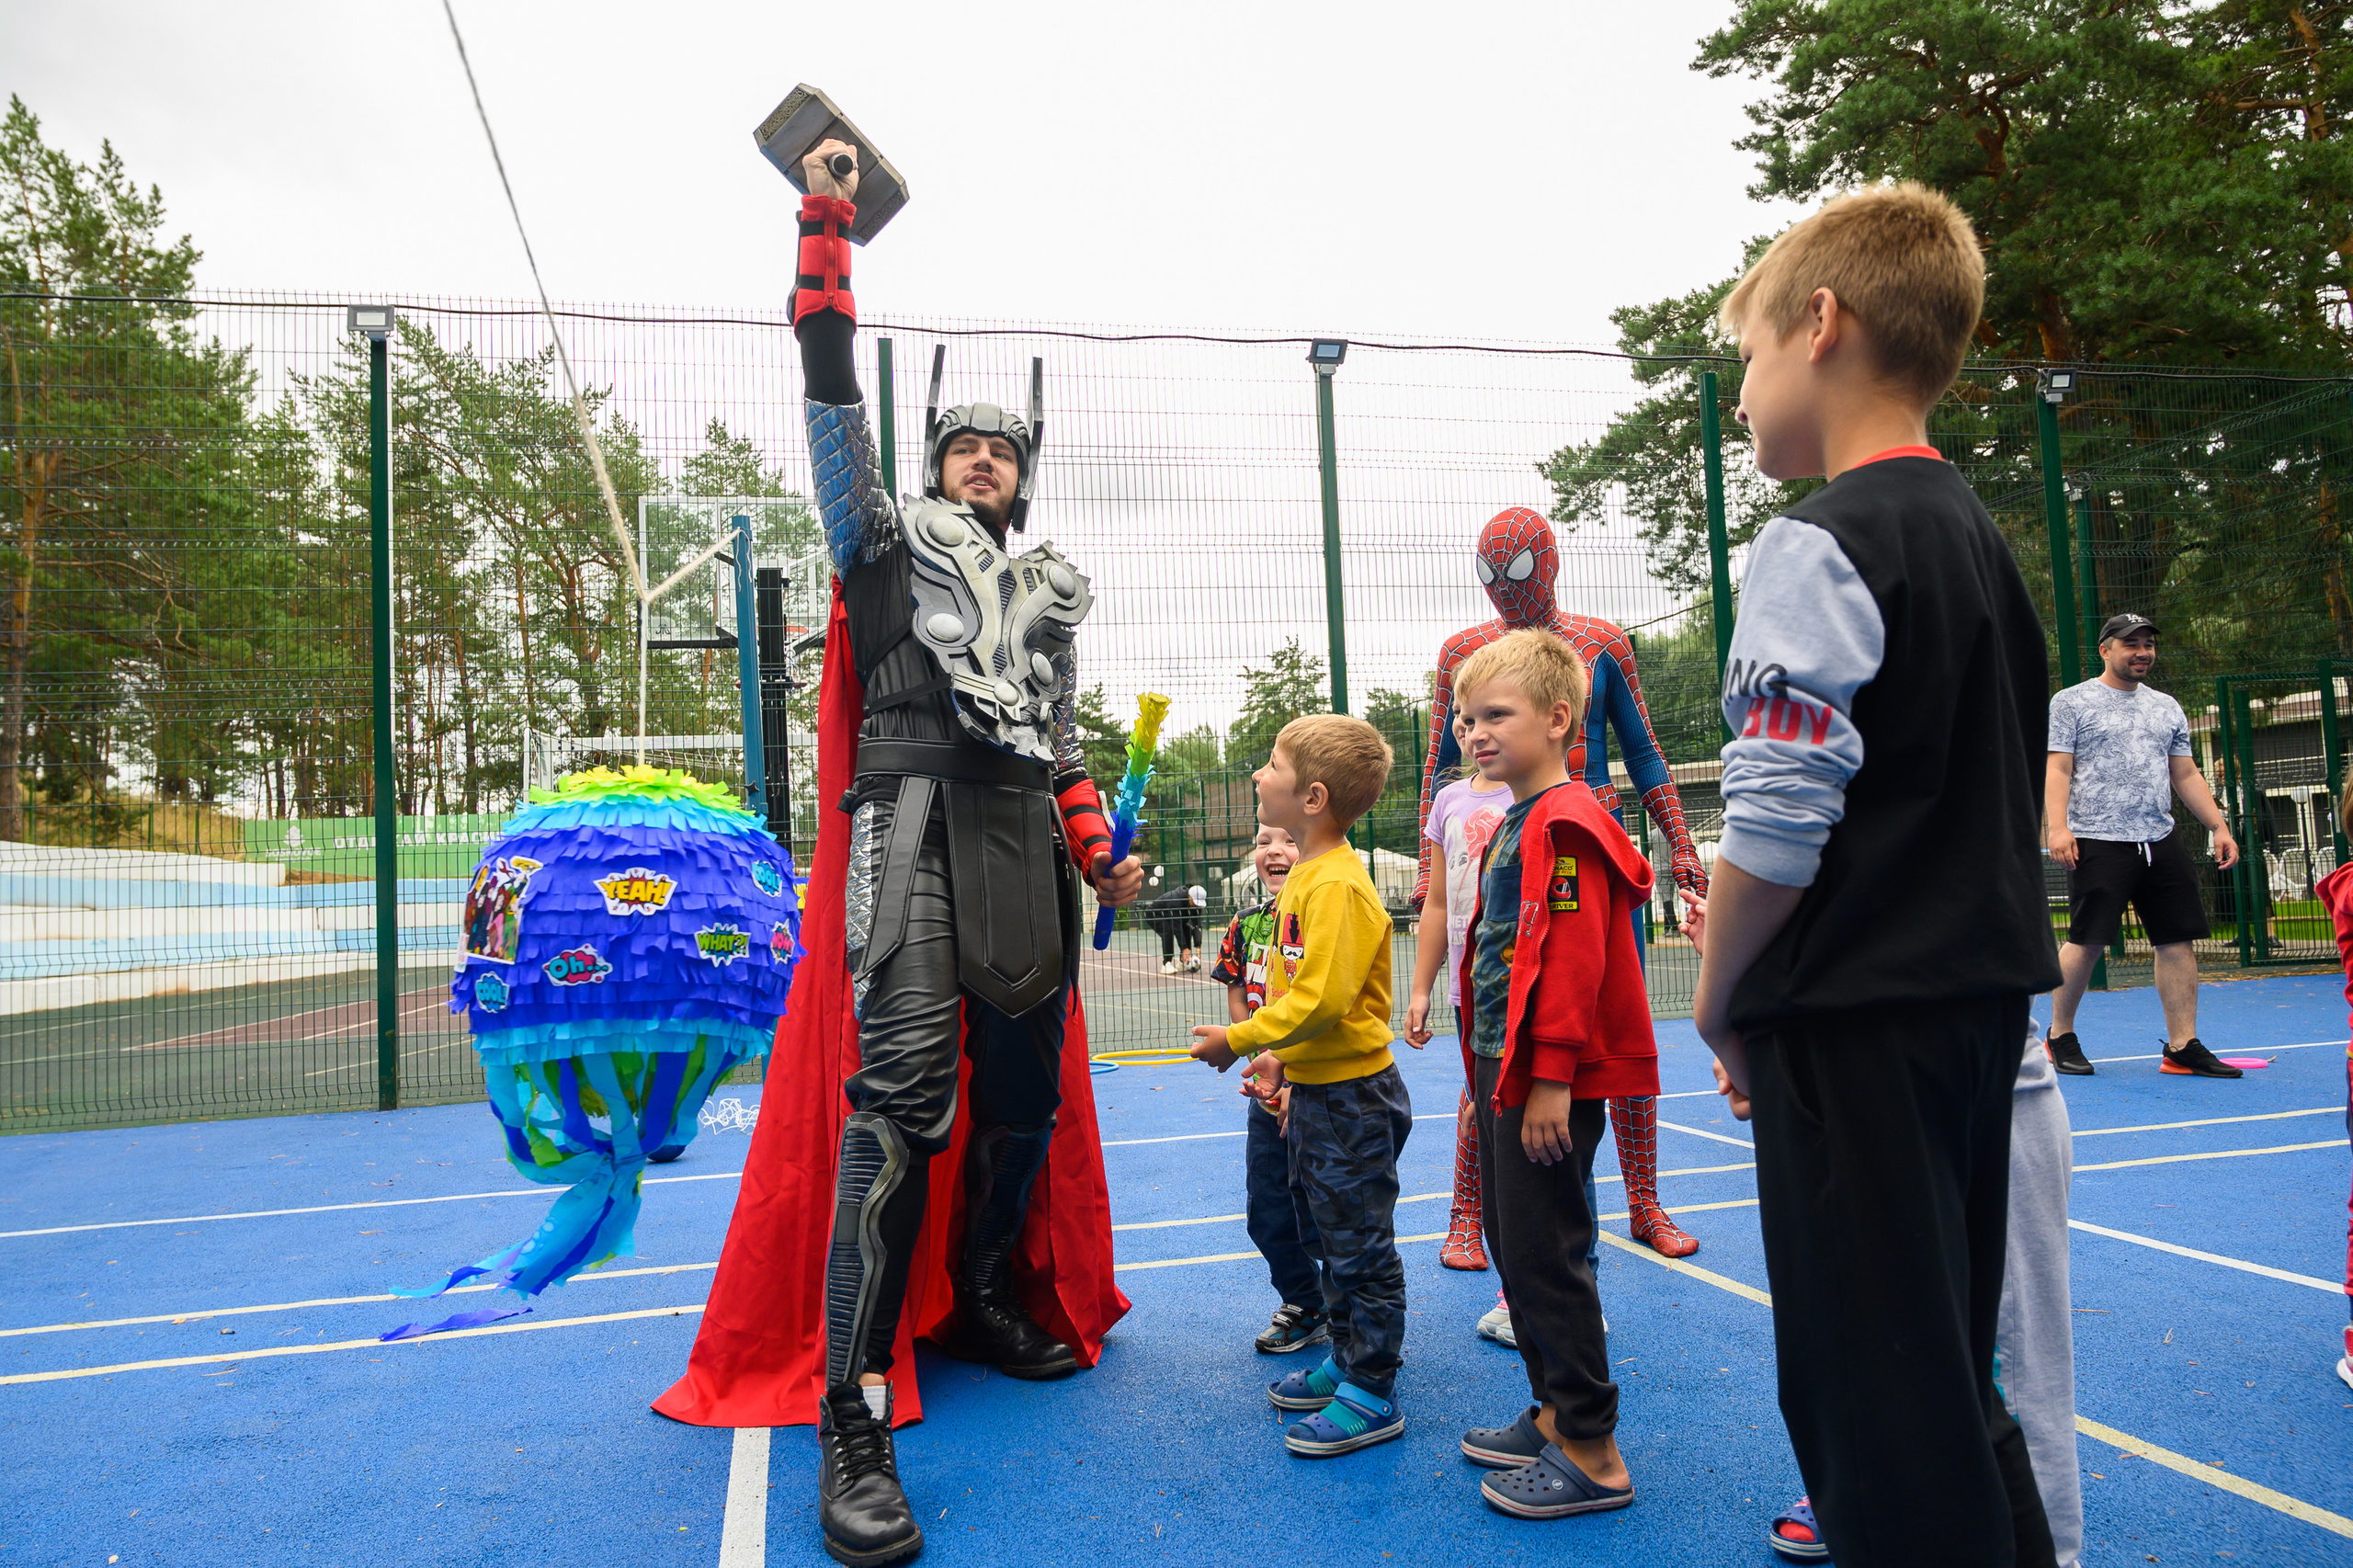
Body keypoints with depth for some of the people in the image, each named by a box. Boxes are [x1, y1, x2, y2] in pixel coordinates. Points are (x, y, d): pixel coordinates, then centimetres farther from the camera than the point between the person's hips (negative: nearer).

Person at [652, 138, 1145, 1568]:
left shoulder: (1053, 593, 27)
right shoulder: (891, 538, 15)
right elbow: (832, 396, 7)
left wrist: (1100, 854, 14)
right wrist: (828, 225, 4)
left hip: (1021, 830, 6)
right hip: (914, 807, -6)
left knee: (1026, 1084, 6)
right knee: (902, 1090, -20)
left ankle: (987, 1300, 28)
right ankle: (852, 1422, -17)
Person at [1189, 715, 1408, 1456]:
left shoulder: (1337, 885, -23)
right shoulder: (1306, 875, 9)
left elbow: (1323, 999, -28)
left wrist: (1239, 1040, -19)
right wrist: (1278, 1056, 13)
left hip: (1352, 1096, -10)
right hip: (1315, 1090, 10)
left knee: (1359, 1246, 2)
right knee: (1327, 1240, 21)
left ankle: (1372, 1395, 15)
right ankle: (1347, 1359, 36)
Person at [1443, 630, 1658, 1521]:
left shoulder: (1564, 823, -16)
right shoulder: (1512, 827, 16)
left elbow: (1573, 958, -23)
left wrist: (1550, 1078, -24)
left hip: (1550, 1080, -10)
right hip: (1507, 1076, 10)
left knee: (1546, 1254, -3)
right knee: (1513, 1247, 17)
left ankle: (1592, 1454, 9)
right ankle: (1555, 1413, 31)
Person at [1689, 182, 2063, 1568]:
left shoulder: (1823, 544, -15)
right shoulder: (1979, 532, 13)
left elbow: (1777, 823, -21)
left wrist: (1720, 995, -6)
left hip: (1858, 1020, -9)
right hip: (1984, 991, 9)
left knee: (1869, 1385, 3)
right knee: (1948, 1361, 22)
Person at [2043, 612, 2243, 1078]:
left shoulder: (2167, 707, 19)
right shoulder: (2071, 702, 2)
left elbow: (2186, 774, 20)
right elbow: (2057, 768, -6)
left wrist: (2219, 826, 12)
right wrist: (2057, 827, -18)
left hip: (2162, 842, 6)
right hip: (2097, 842, -6)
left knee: (2178, 941, 2)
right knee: (2087, 942, -5)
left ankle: (2182, 1047, 9)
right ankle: (2060, 1036, 10)